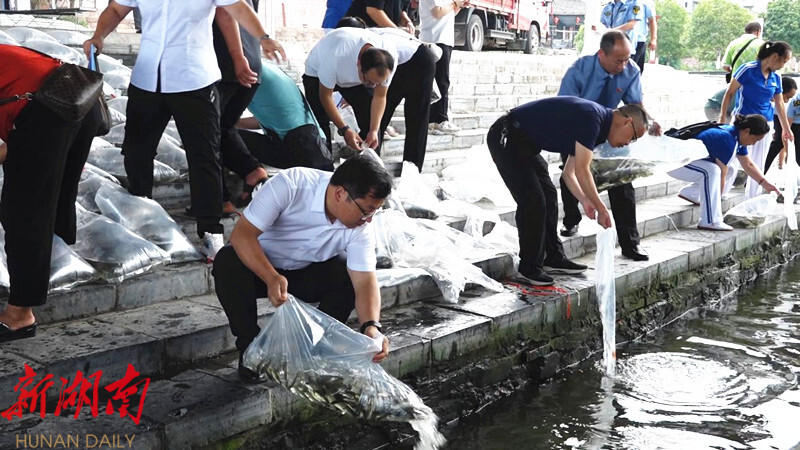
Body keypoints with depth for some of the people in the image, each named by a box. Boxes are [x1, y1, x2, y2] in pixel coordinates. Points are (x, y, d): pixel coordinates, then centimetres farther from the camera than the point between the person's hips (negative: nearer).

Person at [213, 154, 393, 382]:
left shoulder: (361, 228, -19)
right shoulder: (290, 185, -32)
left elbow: (365, 281, -24)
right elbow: (241, 233, -34)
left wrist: (371, 327, -43)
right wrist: (272, 278, -48)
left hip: (306, 276, 3)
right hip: (259, 266, -3)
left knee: (349, 274, -23)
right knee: (227, 262, -34)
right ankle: (250, 347, -15)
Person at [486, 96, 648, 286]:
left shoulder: (596, 122, 12)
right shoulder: (592, 117, -19)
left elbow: (569, 172, 19)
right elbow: (582, 171, -21)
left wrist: (585, 201, 10)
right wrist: (602, 209, -12)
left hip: (525, 142, 11)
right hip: (507, 138, -11)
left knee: (548, 197, 13)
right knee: (533, 202, -10)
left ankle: (554, 258, 22)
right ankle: (529, 266, 2)